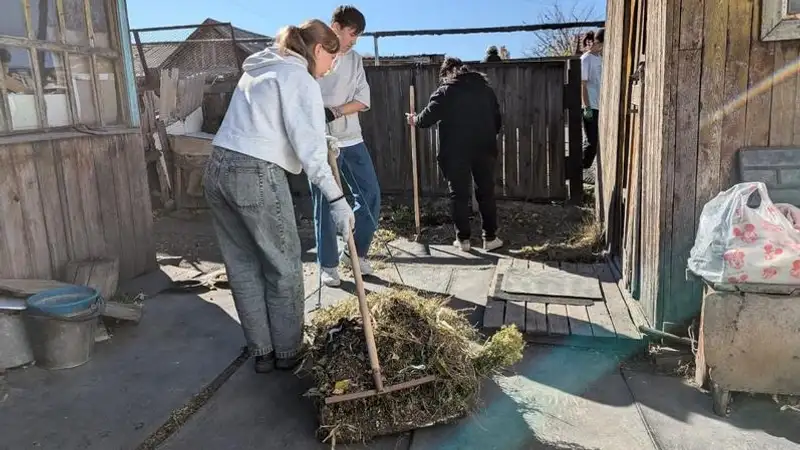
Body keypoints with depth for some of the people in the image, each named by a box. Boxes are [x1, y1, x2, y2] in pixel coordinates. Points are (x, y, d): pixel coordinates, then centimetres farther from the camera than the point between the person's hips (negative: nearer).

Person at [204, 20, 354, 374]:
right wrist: (336, 199, -18)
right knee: (284, 268, 7)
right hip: (256, 175, -9)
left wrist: (324, 144, 33)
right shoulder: (299, 78, -4)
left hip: (218, 170, 9)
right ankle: (287, 353, 18)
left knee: (242, 266, 13)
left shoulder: (259, 69, 22)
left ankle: (261, 352, 23)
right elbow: (309, 146, -15)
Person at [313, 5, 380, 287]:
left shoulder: (355, 60, 10)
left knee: (371, 195, 3)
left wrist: (335, 111, -14)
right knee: (324, 203, 2)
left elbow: (363, 100, 2)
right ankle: (327, 264, 14)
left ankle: (354, 253, 20)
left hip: (351, 140, 5)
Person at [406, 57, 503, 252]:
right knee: (486, 193, 10)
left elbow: (427, 118, -5)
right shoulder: (485, 88, 12)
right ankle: (490, 238, 12)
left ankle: (463, 239, 9)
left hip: (456, 152, -3)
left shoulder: (445, 91, -2)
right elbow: (497, 120, 14)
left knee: (459, 194, 6)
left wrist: (415, 120, 15)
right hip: (484, 149, 3)